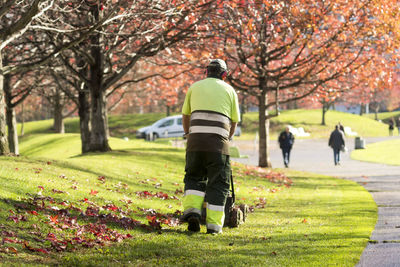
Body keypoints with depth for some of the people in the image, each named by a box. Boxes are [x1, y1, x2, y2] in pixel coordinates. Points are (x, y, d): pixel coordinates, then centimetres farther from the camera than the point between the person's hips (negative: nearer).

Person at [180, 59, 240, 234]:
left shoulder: (195, 87, 17)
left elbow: (185, 116, 24)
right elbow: (234, 121, 16)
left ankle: (192, 209, -5)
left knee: (194, 177, 17)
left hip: (196, 139, 1)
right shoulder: (229, 90, 14)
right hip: (218, 141, -1)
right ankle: (214, 224, 1)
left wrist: (188, 134, 41)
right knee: (218, 183, 5)